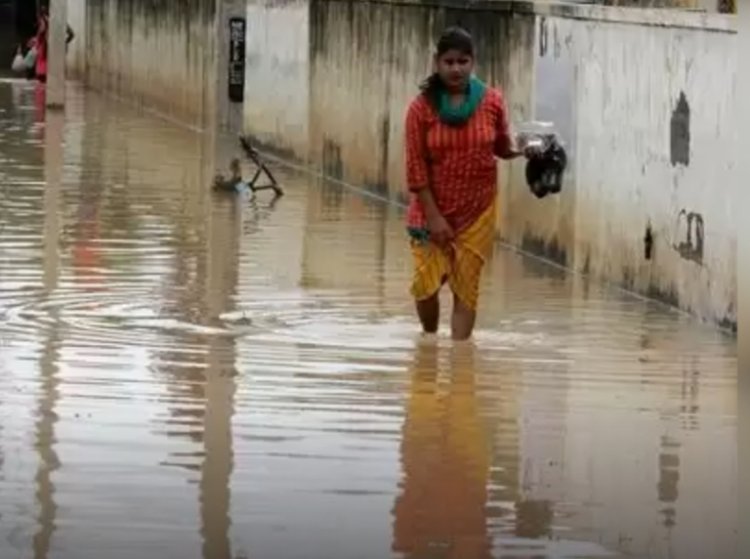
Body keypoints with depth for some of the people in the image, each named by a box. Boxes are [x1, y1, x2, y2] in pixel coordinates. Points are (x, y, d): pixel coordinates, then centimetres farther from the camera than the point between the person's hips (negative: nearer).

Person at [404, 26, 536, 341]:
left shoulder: (492, 102, -5)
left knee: (466, 288, 0)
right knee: (426, 284, -3)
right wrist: (433, 215, -13)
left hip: (477, 212, 1)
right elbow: (416, 167, -8)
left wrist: (522, 150, -13)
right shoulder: (422, 107, -9)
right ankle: (429, 342, 25)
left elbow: (502, 147, 10)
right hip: (432, 211, -1)